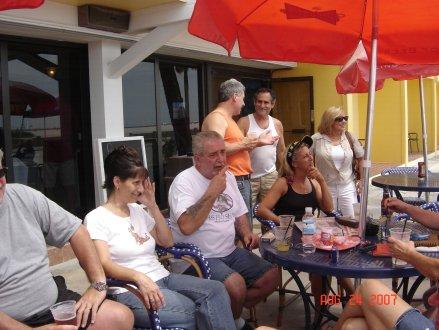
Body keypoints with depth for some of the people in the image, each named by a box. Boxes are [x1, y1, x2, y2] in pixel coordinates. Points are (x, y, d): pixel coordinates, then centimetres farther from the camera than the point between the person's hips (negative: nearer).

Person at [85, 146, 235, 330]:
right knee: (187, 310, -32)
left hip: (163, 278, 6)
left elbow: (167, 242, 21)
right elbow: (104, 264, -16)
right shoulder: (96, 218, -3)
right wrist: (139, 277, -34)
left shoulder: (139, 210, 17)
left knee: (216, 290, -19)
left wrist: (152, 205, 12)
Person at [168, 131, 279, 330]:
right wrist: (212, 192, -23)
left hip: (230, 252, 8)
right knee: (236, 284, -30)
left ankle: (231, 313, 14)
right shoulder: (184, 181, -14)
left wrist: (246, 233, 0)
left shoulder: (228, 177, 10)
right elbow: (187, 227, -29)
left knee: (271, 276, -3)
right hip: (199, 257, -8)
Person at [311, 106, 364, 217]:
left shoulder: (349, 137, 3)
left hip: (347, 186, 2)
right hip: (325, 187, -2)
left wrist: (361, 180, 8)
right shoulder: (316, 139, -5)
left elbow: (360, 159, 11)